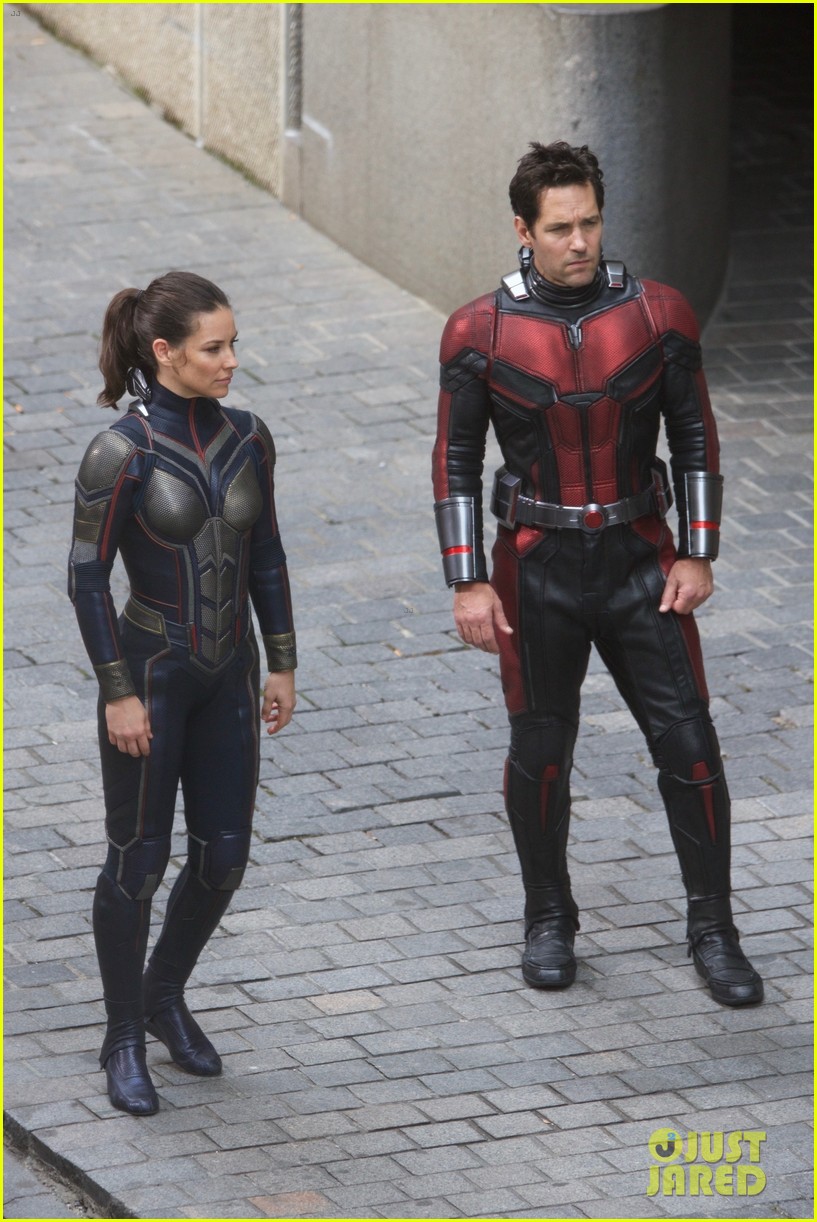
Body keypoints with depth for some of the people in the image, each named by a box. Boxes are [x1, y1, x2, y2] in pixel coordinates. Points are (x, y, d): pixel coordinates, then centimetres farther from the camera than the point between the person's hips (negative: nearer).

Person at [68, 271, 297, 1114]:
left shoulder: (247, 440, 0)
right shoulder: (119, 453, -17)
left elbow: (265, 557, 10)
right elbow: (86, 577, -13)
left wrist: (282, 665, 9)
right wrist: (118, 694, -14)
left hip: (227, 674, 6)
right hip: (150, 673, -6)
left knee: (223, 854, 10)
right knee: (139, 860, 4)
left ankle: (166, 996, 34)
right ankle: (124, 1040, 18)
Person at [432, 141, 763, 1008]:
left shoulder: (657, 317, -6)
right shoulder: (481, 334, -8)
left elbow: (695, 440, 4)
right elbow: (455, 463, 0)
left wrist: (697, 556, -1)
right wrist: (469, 583, -5)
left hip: (640, 562, 1)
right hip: (537, 569, -1)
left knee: (689, 748, -2)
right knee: (540, 755, 10)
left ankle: (712, 931, 11)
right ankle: (549, 922, 29)